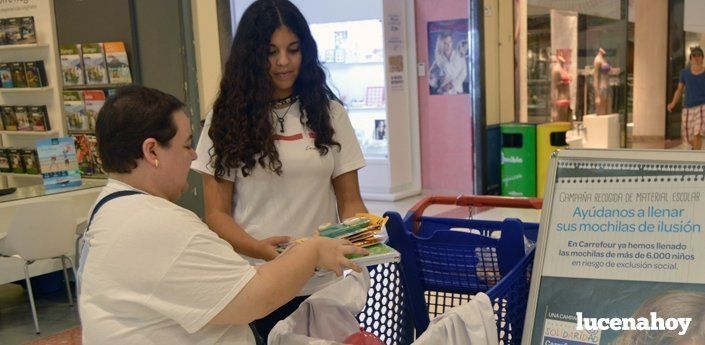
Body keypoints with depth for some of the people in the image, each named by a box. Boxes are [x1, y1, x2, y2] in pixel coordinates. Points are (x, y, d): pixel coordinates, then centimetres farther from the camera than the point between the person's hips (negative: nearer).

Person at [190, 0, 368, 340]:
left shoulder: (329, 113, 5)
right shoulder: (226, 119, 0)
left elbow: (349, 200, 4)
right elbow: (216, 214, -3)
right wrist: (259, 249, -22)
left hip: (320, 284, 1)